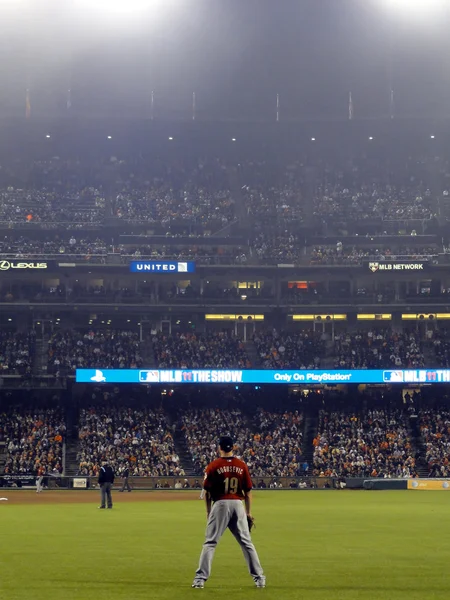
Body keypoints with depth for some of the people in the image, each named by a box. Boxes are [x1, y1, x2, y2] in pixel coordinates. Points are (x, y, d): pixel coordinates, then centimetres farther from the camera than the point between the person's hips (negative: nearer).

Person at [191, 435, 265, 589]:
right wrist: (248, 512, 13)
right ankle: (259, 578, 12)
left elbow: (207, 491, -1)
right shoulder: (242, 465, 4)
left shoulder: (213, 466, -3)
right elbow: (248, 491, 6)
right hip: (238, 504, 2)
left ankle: (200, 578, -3)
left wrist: (208, 511, 9)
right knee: (247, 543, 10)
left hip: (220, 504, -2)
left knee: (210, 543, 2)